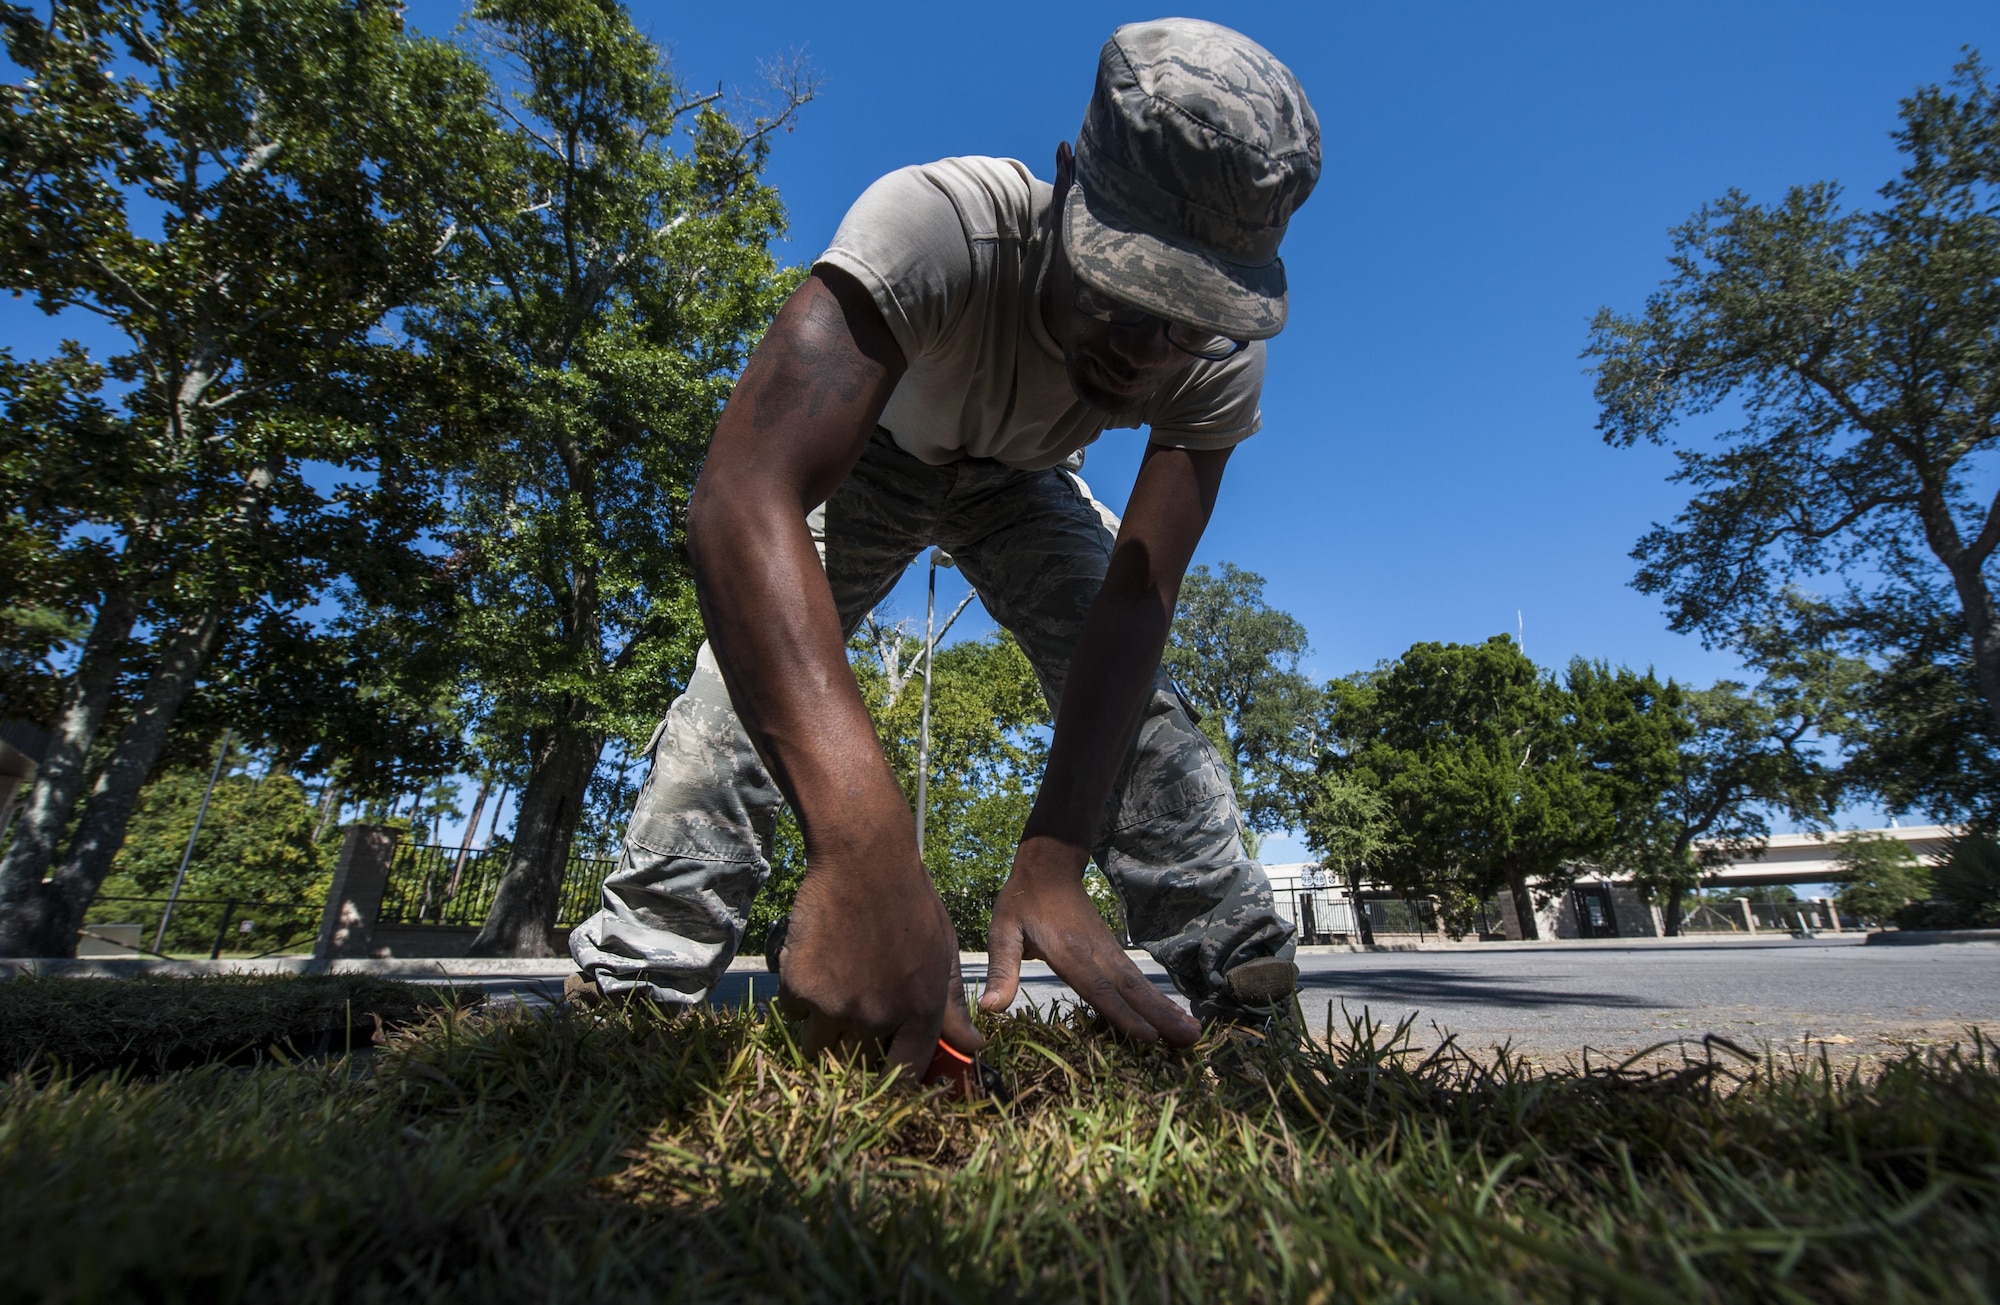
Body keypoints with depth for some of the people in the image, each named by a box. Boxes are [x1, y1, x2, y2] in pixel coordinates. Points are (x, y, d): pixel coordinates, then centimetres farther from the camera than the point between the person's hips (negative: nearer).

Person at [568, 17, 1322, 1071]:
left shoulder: (1221, 361, -28)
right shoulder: (939, 223, -41)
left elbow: (1133, 610, -34)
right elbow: (743, 496, -54)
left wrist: (1051, 866, -47)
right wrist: (864, 843, -68)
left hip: (1019, 481, 2)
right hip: (877, 451, -1)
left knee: (1133, 683, -18)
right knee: (764, 645, -26)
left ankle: (1241, 978, -4)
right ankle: (635, 980, -14)